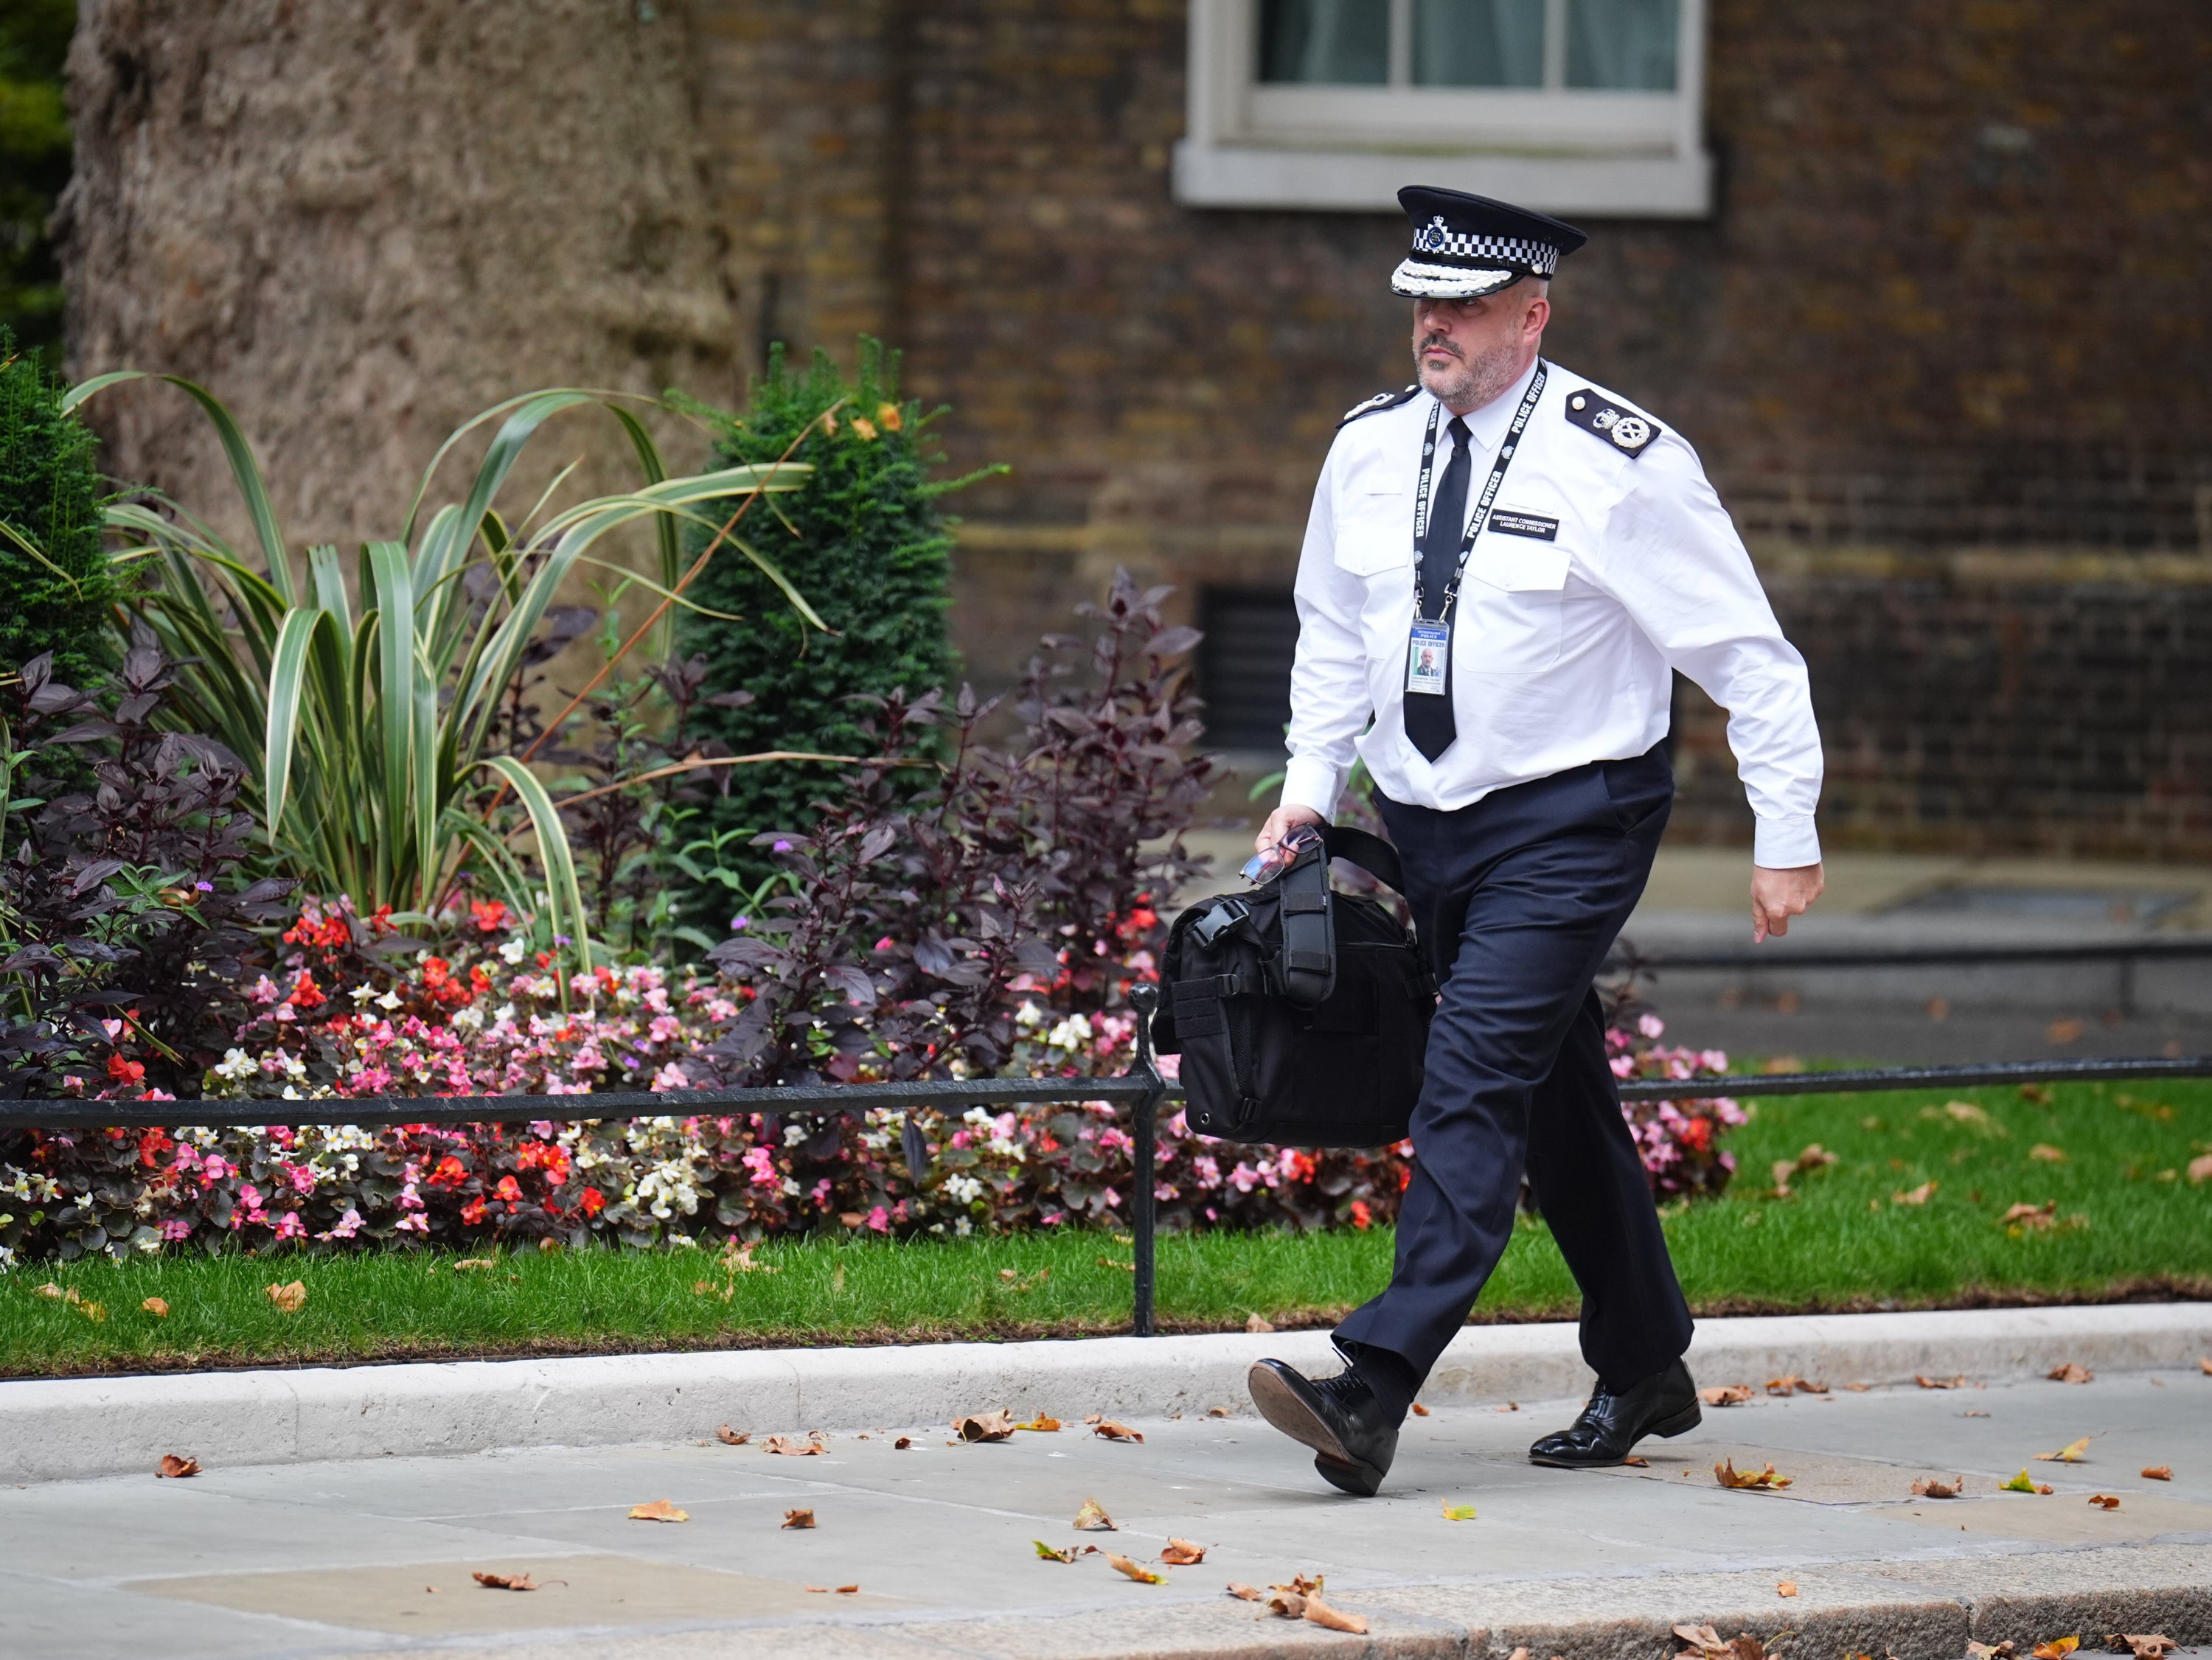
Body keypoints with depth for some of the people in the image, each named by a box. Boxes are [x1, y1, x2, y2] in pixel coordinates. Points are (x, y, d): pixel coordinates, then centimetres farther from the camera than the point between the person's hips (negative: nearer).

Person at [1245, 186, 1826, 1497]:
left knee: (1474, 1083, -18)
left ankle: (1375, 1393, -28)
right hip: (1429, 824, 6)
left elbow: (1749, 658, -7)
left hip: (1569, 824, -6)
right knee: (1557, 1100, 16)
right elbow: (1335, 636, 20)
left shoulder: (1621, 463, -12)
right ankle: (1645, 1375, 30)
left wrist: (1789, 839, -7)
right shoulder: (1370, 451, 4)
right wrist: (1310, 783, 9)